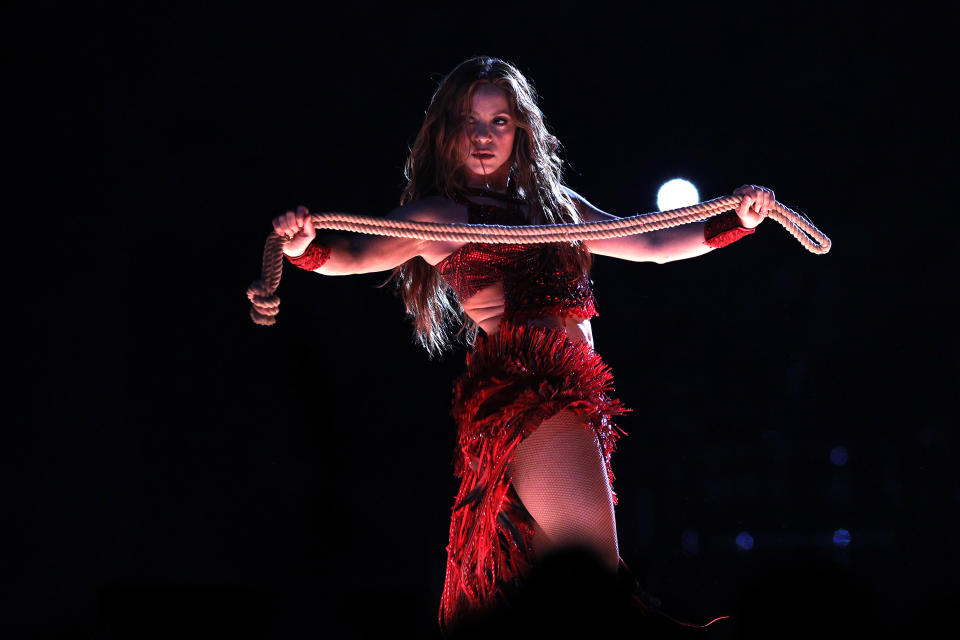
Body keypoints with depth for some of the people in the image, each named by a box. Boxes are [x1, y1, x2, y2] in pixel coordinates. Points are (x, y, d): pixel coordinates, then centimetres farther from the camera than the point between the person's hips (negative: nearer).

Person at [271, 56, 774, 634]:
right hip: (524, 387, -7)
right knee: (596, 570, -17)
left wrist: (738, 220, 14)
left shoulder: (555, 204, 21)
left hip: (573, 394, 7)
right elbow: (360, 255, -12)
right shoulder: (438, 215, 2)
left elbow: (653, 245, 23)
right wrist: (306, 245, -34)